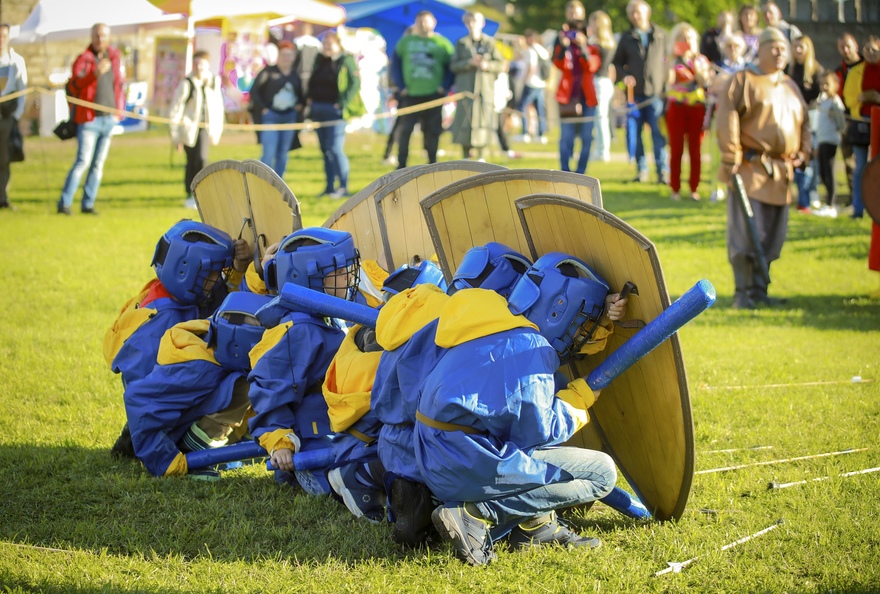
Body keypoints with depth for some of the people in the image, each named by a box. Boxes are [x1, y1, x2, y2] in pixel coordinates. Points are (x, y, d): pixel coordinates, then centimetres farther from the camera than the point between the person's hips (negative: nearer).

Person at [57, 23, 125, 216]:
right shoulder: (83, 59, -6)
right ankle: (64, 203, -10)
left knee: (98, 164, 8)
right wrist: (95, 73, -37)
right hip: (89, 119, -5)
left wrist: (119, 109, 11)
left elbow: (120, 82, 20)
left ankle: (88, 204, 13)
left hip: (109, 119, 5)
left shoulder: (115, 57, 9)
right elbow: (74, 83, -20)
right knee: (83, 161, -12)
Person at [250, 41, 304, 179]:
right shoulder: (268, 72, -5)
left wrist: (300, 105, 1)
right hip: (271, 116, -5)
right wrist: (262, 109, -10)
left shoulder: (295, 74, 10)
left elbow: (301, 94, 20)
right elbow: (254, 91, -5)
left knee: (283, 153, 8)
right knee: (269, 153, -11)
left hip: (289, 116, 5)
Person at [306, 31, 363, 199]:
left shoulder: (346, 60, -7)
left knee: (335, 149, -11)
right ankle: (329, 187, 13)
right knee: (325, 150, 9)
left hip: (334, 110, -7)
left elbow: (355, 83, -11)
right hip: (318, 109, 7)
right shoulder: (319, 59, 14)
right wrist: (310, 98, 10)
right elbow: (313, 82, 24)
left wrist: (343, 103, -16)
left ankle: (343, 187, -7)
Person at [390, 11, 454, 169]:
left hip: (434, 95, 0)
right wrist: (401, 86, -2)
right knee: (405, 130, -2)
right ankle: (401, 165, 3)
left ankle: (432, 163, 11)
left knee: (433, 130, 2)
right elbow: (395, 65, 7)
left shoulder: (442, 43, 3)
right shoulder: (405, 42, 6)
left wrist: (444, 86, -6)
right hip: (411, 95, 0)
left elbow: (451, 67, 5)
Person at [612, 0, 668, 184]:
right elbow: (617, 62, 16)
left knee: (658, 132, -7)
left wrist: (667, 85, -3)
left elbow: (669, 60, 7)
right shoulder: (626, 38, 10)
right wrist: (625, 76, -5)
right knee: (635, 131, 3)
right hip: (635, 92, 3)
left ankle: (663, 171, -5)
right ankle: (641, 170, 11)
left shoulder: (661, 36, 5)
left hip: (656, 91, -2)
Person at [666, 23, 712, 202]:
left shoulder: (701, 60, 10)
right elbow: (668, 81, -6)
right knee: (676, 149, -2)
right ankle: (675, 188, 3)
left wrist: (694, 66, -9)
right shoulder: (672, 60, 7)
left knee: (695, 149, 1)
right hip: (676, 107, -1)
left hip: (697, 107, 1)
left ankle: (694, 188, 7)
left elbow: (707, 82, -1)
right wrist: (675, 61, -9)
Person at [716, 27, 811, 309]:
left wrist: (802, 153, 9)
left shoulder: (790, 87, 18)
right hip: (750, 169, -7)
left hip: (780, 173, 7)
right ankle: (742, 293, -1)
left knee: (771, 237, 7)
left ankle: (759, 290, 15)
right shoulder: (743, 80, -3)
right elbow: (727, 115, -11)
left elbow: (804, 122, 25)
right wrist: (731, 157, -17)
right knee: (745, 232, -8)